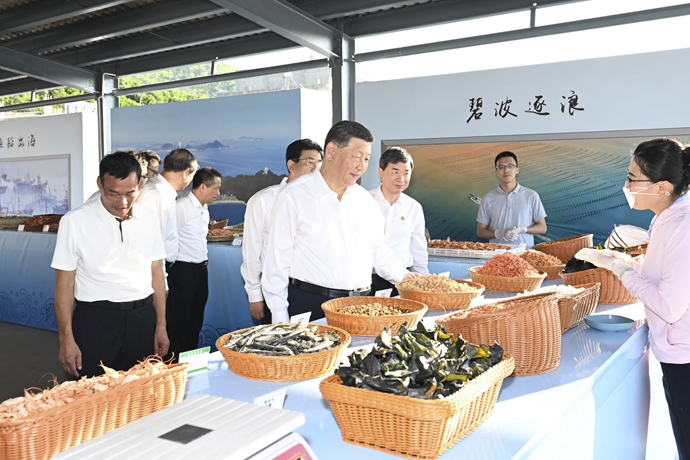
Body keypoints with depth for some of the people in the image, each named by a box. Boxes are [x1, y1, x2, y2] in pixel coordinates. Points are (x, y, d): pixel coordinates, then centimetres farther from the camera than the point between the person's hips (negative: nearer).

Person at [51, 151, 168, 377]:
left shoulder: (149, 219, 3)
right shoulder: (75, 222, -8)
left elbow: (156, 273, 8)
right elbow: (65, 284, -4)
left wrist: (160, 326, 7)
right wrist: (66, 339, -7)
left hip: (142, 318, 3)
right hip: (95, 320, -3)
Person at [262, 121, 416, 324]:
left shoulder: (364, 199, 10)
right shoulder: (294, 196, -6)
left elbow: (378, 250, 20)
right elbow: (278, 260, -6)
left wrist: (404, 277, 9)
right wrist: (280, 319, -8)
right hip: (309, 305, -4)